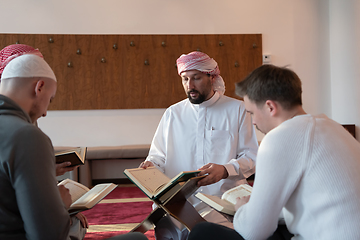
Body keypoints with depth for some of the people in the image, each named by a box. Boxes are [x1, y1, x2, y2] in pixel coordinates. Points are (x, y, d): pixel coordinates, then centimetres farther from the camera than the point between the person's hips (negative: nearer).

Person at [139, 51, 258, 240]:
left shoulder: (237, 109, 6)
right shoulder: (172, 113, 16)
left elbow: (251, 157, 1)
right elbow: (159, 155, 18)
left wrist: (225, 170, -18)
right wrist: (151, 165, -6)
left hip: (221, 200, -2)